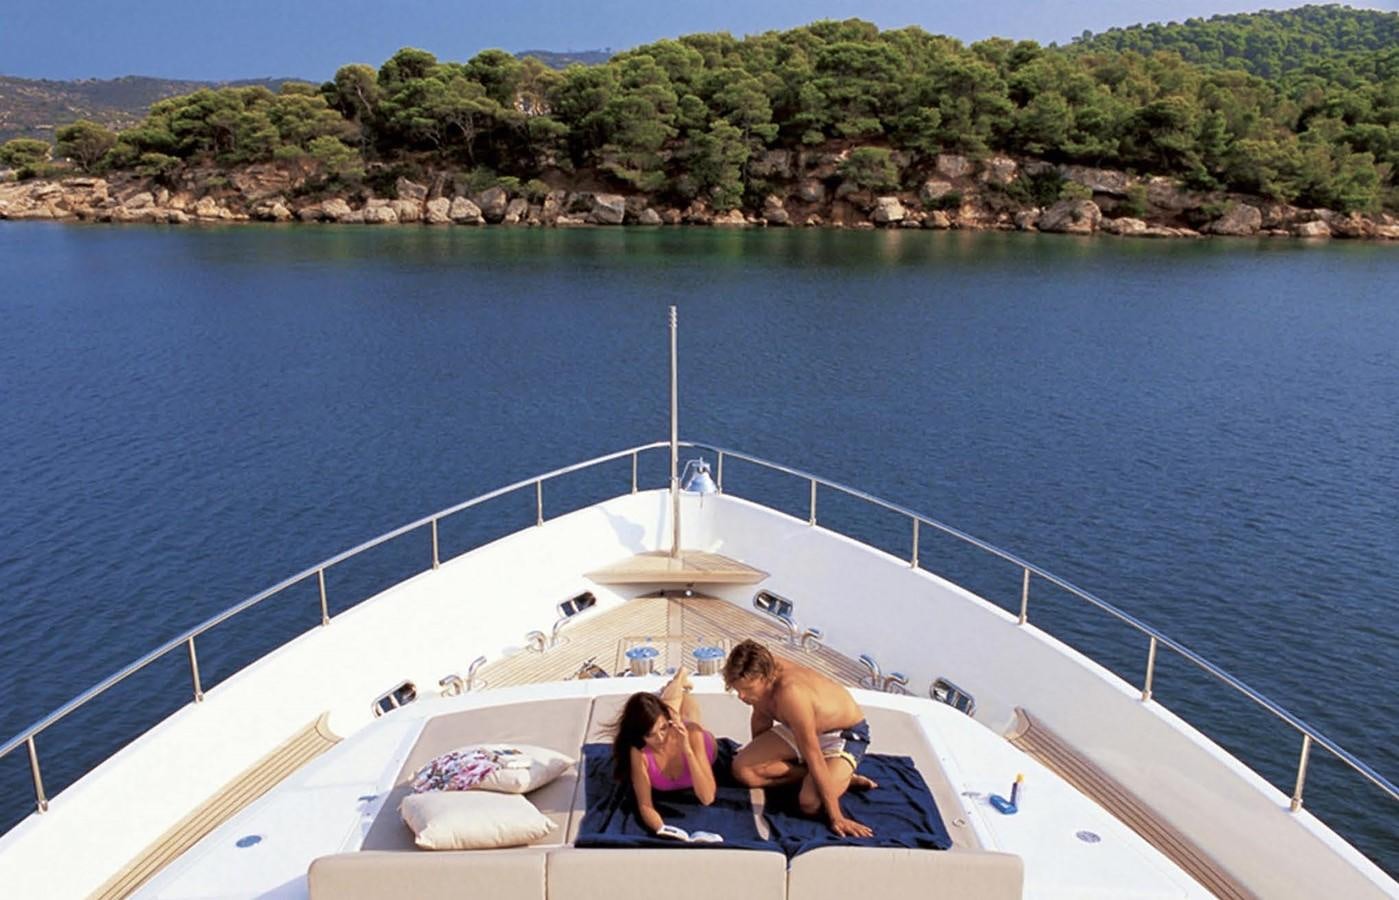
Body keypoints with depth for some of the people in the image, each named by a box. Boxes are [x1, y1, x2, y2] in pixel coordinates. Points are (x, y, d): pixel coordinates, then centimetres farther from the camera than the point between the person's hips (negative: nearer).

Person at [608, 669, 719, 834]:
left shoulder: (691, 734, -49)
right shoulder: (639, 752, -47)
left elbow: (708, 798, -50)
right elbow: (645, 805, -41)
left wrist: (687, 751, -62)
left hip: (698, 747, 0)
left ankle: (681, 686, 61)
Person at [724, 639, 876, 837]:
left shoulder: (789, 692, -40)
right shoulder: (761, 674, -18)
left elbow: (813, 756, -37)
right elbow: (761, 719, 4)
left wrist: (836, 817, -32)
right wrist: (757, 753, 19)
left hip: (847, 733, -8)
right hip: (801, 730, 8)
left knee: (811, 803, -31)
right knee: (742, 769, -6)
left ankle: (842, 777, 1)